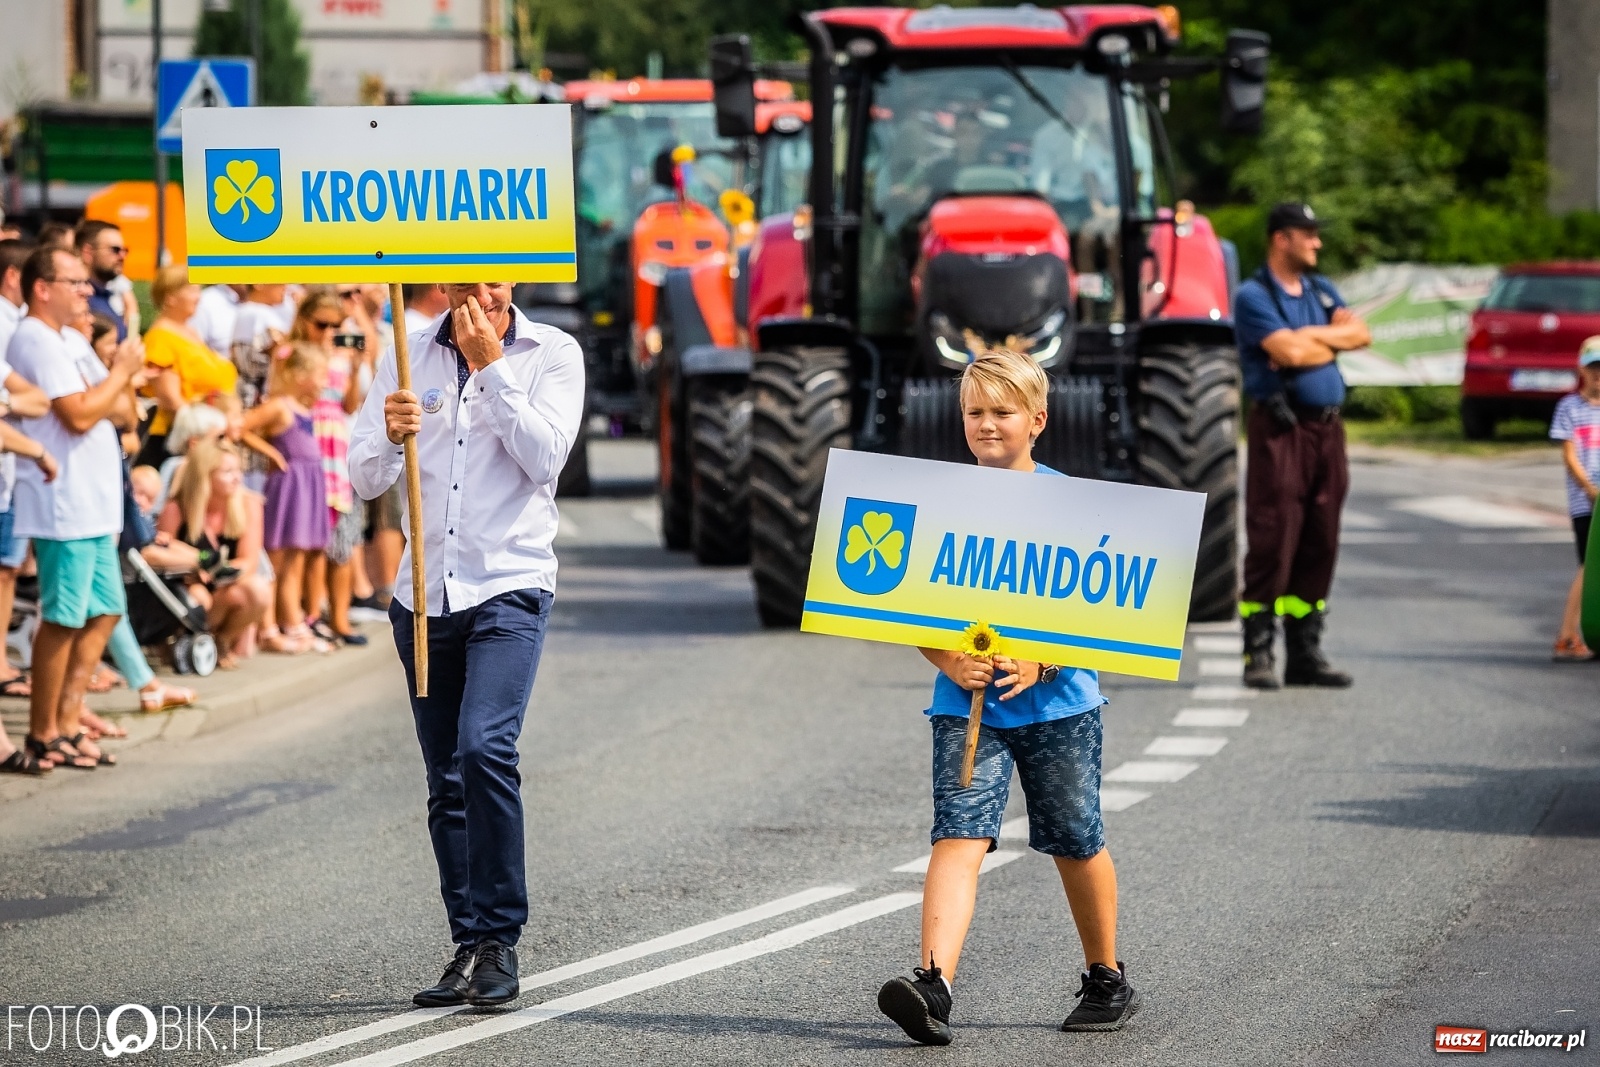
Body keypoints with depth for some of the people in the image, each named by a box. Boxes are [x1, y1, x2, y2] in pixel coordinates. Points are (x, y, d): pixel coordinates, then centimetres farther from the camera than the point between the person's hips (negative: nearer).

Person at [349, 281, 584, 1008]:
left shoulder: (551, 355, 1)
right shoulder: (408, 359, 9)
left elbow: (544, 458, -13)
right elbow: (364, 480, 4)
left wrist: (491, 366, -13)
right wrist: (391, 434, -17)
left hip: (509, 586, -4)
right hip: (423, 592, 4)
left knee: (484, 747, -23)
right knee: (446, 782, 8)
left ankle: (499, 940, -16)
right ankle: (470, 947, 16)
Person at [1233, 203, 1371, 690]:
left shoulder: (1321, 290, 18)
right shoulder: (1253, 296, -4)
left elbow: (1360, 333, 3)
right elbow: (1288, 352, -17)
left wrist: (1309, 338, -9)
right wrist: (1332, 342, 0)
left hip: (1326, 427, 7)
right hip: (1280, 427, -7)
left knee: (1319, 543, 7)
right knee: (1272, 541, -8)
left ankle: (1305, 653, 12)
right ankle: (1258, 654, -5)